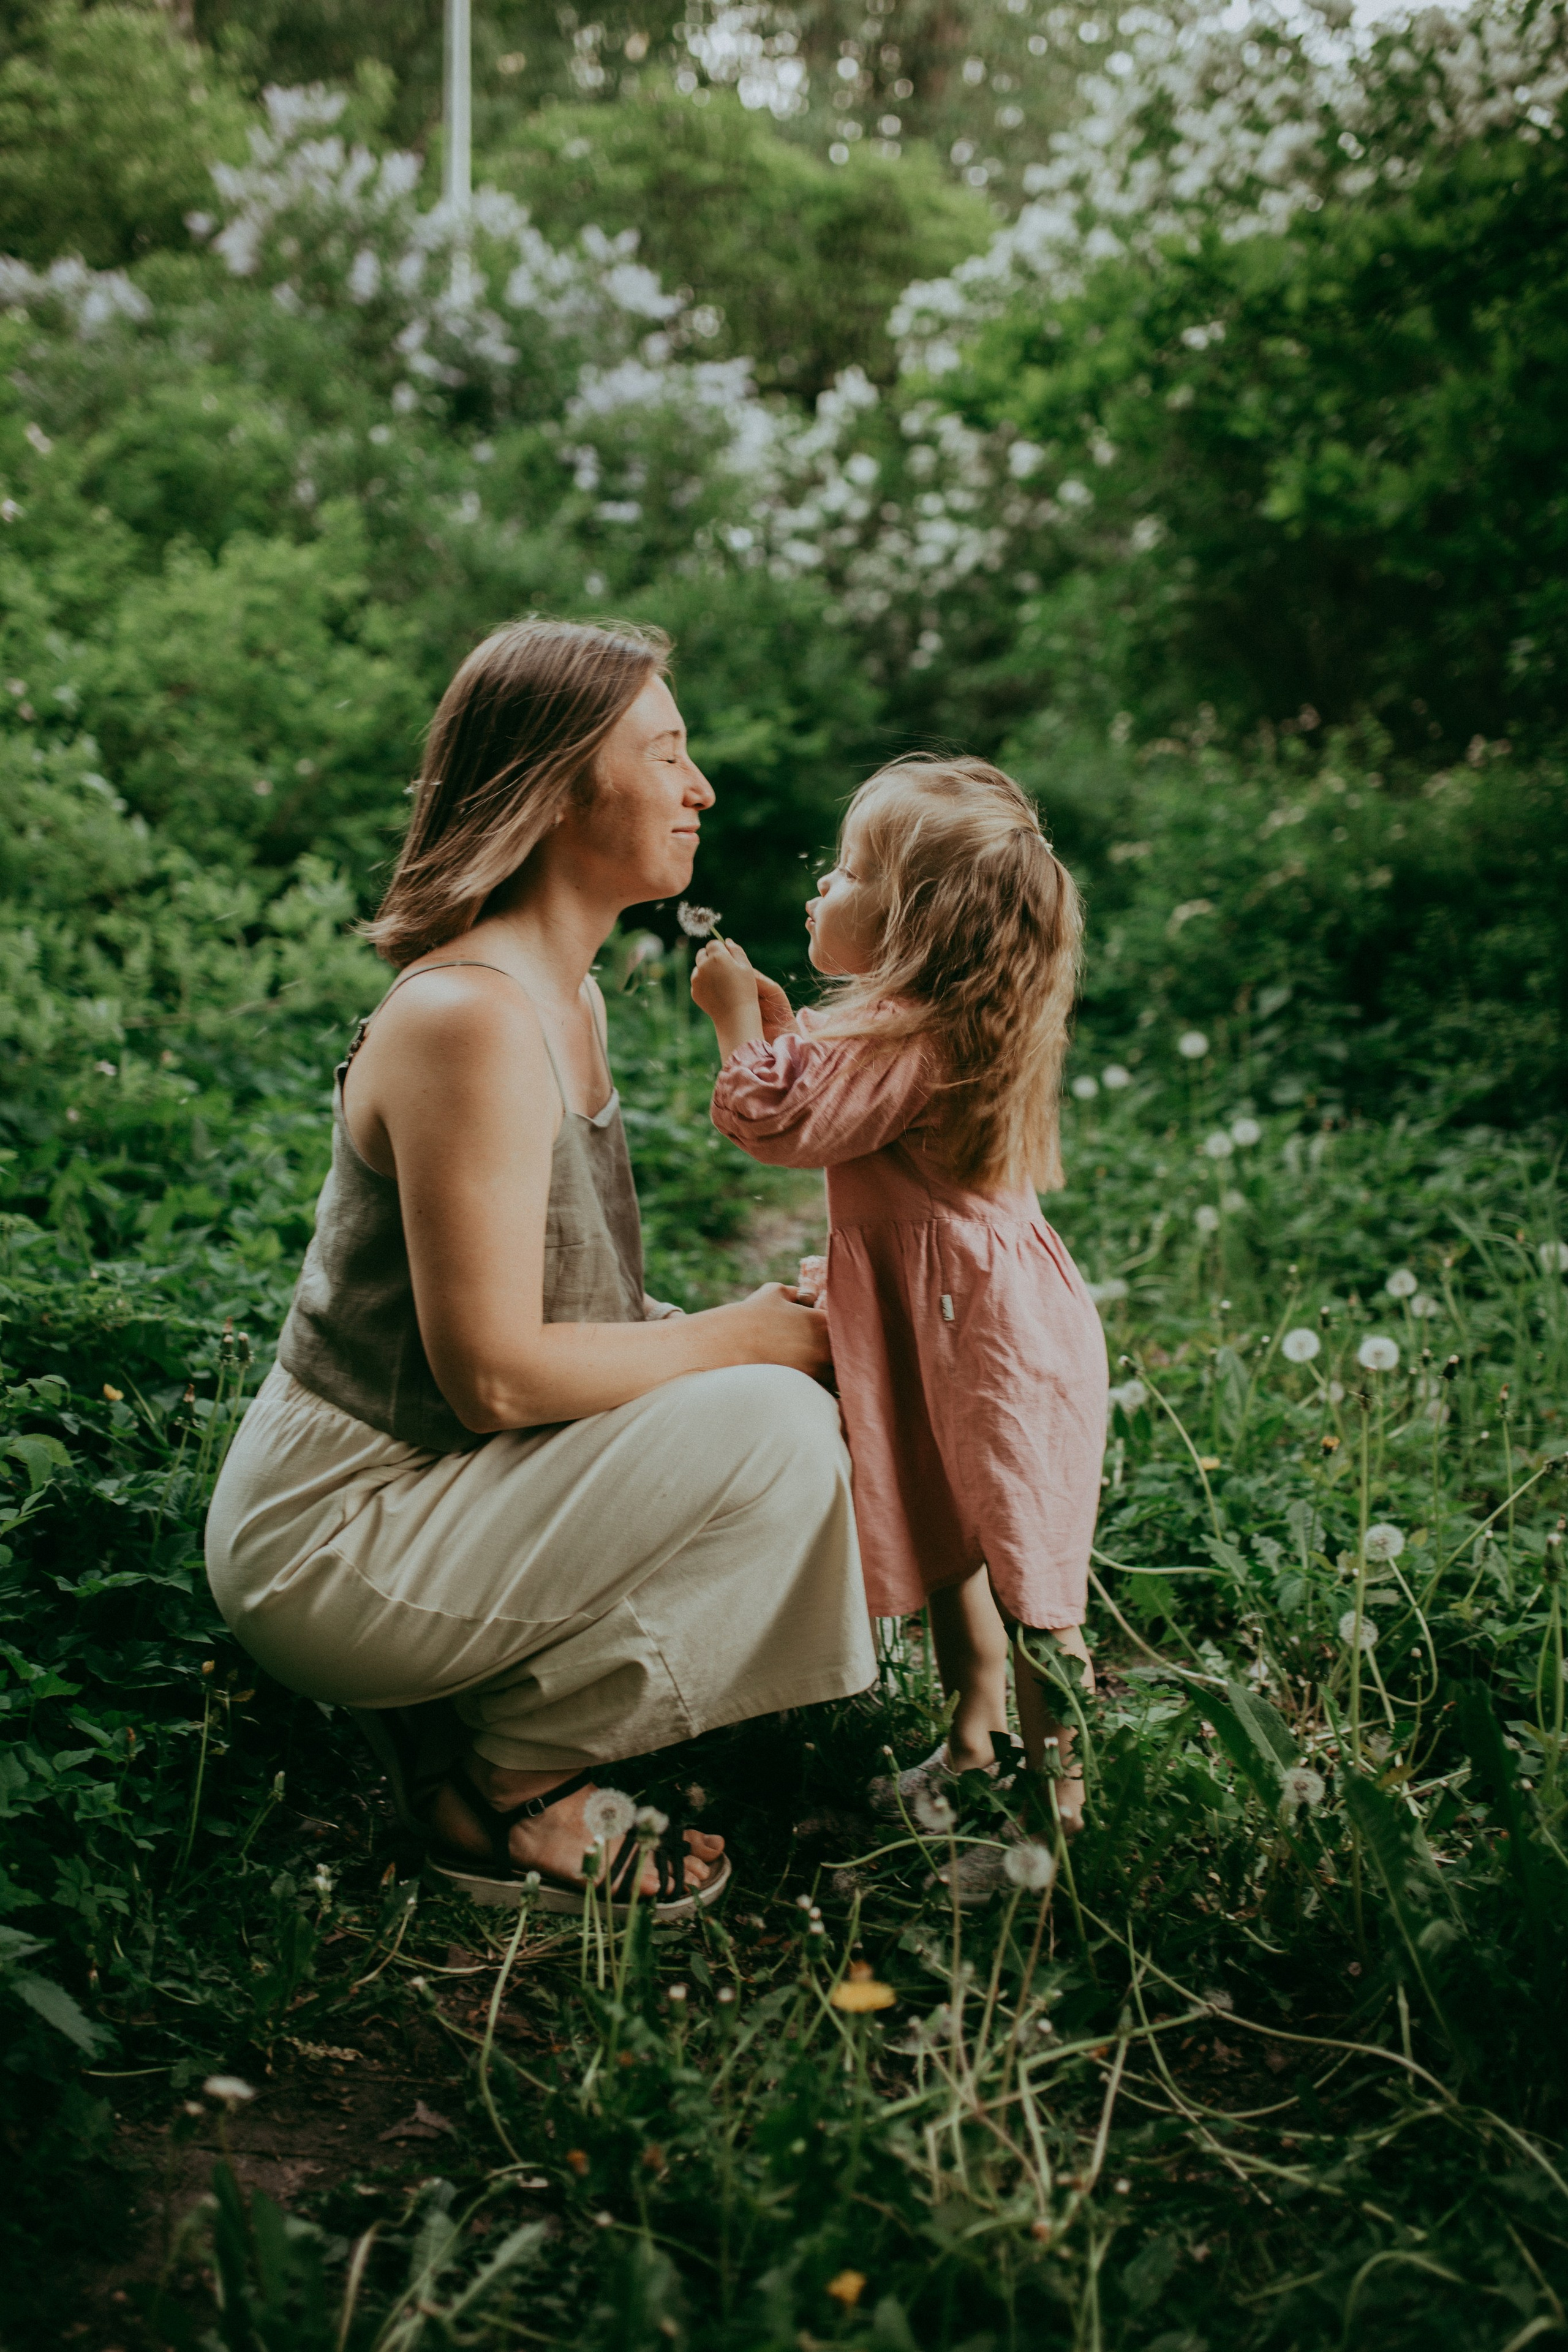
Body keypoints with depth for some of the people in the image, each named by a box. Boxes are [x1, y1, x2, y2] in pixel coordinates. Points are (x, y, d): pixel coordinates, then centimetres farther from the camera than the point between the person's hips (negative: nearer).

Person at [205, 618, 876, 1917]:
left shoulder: (568, 996, 9)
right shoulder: (470, 1019, -23)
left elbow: (571, 1307, 14)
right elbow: (496, 1372, -25)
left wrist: (756, 1323, -1)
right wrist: (742, 1339, -13)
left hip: (435, 1486, 10)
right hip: (329, 1548, -10)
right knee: (772, 1429, -22)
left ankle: (468, 1708, 9)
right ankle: (510, 1782, -6)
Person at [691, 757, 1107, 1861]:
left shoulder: (910, 1042, -24)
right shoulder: (934, 1022, 7)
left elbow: (784, 1123, -20)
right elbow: (831, 1100, 21)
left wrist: (739, 1015, -9)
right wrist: (778, 1020, 11)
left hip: (997, 1348, -11)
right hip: (949, 1326, 11)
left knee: (1025, 1578, -2)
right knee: (946, 1544, 22)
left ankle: (1060, 1806, 8)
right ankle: (976, 1739, 38)